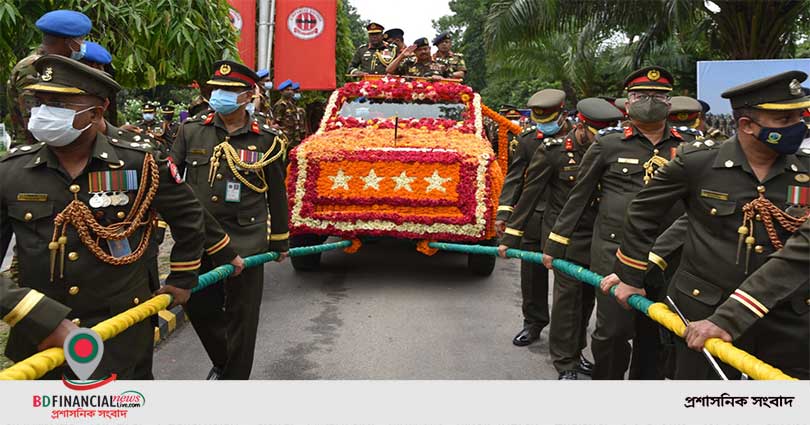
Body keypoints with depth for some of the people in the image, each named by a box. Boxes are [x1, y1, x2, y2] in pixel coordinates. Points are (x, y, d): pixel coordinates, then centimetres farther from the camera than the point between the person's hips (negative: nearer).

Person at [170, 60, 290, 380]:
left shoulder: (267, 140, -2)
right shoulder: (191, 130, 3)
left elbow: (277, 195, 6)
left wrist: (280, 242, 11)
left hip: (245, 242, -2)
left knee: (241, 315, 6)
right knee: (198, 306, 13)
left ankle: (234, 376, 25)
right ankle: (221, 361, 40)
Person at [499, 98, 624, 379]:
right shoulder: (552, 152, -9)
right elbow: (529, 196, -6)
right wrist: (511, 237, -5)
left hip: (596, 237, 5)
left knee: (586, 296, 9)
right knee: (567, 295, -4)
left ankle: (576, 353, 26)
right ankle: (566, 365, 8)